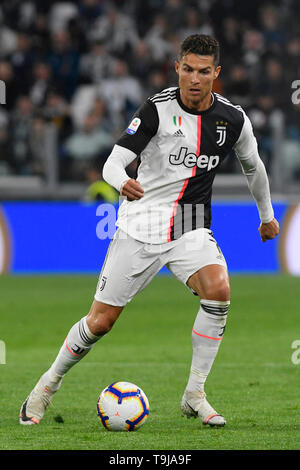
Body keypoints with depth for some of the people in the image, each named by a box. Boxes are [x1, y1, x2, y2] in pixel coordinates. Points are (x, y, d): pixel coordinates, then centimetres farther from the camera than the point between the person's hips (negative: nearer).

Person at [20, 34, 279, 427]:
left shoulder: (233, 119, -2)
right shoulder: (158, 108, -12)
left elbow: (253, 165, 19)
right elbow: (113, 163, -17)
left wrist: (267, 214, 31)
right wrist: (122, 183, -41)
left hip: (192, 228, 2)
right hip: (141, 226, -2)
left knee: (218, 290, -27)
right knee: (100, 321, -2)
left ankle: (195, 395, -14)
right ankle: (49, 383, 25)